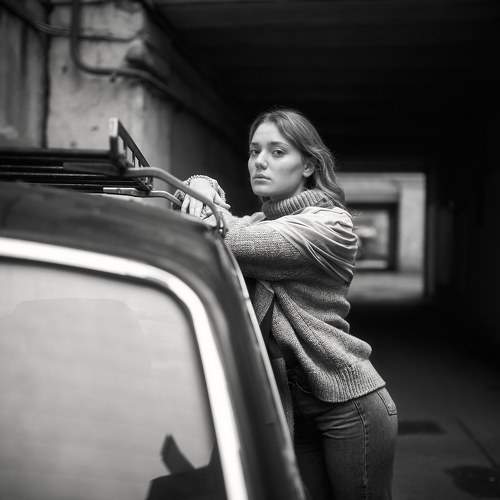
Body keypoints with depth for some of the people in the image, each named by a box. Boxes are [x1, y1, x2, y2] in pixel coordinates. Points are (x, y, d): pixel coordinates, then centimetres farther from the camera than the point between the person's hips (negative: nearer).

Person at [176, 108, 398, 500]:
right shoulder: (260, 222, 10)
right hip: (292, 408, 6)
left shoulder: (330, 225, -13)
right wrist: (201, 185, -15)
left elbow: (233, 243, -25)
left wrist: (207, 199, -8)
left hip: (350, 406, -6)